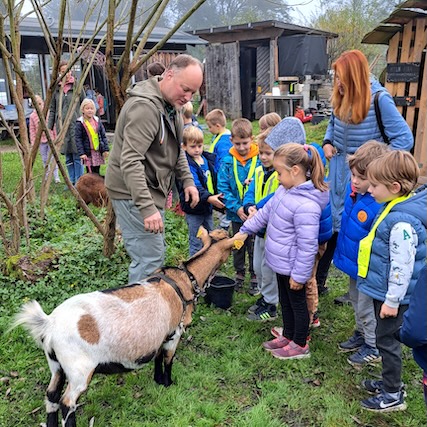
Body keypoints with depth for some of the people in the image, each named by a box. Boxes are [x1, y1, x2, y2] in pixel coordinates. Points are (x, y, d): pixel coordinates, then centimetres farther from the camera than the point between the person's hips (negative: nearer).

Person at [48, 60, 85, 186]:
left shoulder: (77, 86, 1)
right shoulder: (56, 88, 9)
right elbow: (52, 109, 12)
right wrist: (49, 127, 8)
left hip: (75, 125, -4)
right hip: (62, 126, 4)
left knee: (77, 155, -3)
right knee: (68, 158, 10)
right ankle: (72, 181, 20)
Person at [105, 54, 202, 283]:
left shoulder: (171, 104, 9)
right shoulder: (145, 106, -23)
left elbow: (176, 148, 22)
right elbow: (130, 162, -30)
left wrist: (187, 180, 12)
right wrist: (147, 207, -35)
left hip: (151, 190, 10)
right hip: (133, 193, -10)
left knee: (155, 253, 18)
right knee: (149, 258, -9)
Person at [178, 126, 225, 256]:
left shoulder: (209, 159, 4)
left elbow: (215, 180, 12)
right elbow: (194, 186, -29)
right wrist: (208, 198, -41)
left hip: (208, 207, 7)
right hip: (194, 210, -7)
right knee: (196, 243, 5)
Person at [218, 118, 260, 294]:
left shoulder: (259, 159, -11)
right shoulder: (228, 161, -6)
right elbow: (223, 187, -7)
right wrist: (236, 208, -15)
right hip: (236, 213, 2)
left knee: (254, 247, 12)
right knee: (238, 246, 18)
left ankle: (254, 277, 29)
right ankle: (239, 275, 36)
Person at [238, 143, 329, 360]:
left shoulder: (306, 206, -31)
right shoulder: (285, 190, -2)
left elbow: (307, 245, -27)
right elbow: (266, 211, 12)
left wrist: (299, 275, -20)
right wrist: (245, 230, 14)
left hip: (292, 267, -9)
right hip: (281, 262, 9)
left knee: (297, 303, 12)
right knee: (285, 301, 24)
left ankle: (300, 345, 32)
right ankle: (288, 336, 44)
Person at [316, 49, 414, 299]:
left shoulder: (379, 99, -18)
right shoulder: (341, 98, 0)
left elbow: (405, 138, -17)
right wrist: (328, 142, 2)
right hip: (339, 169, 6)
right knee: (333, 223, 12)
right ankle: (318, 280, 25)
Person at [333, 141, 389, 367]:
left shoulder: (380, 205, -34)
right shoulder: (353, 190, -8)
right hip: (352, 262, 8)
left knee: (366, 307, 12)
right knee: (356, 300, 27)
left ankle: (373, 347, 36)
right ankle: (361, 334, 51)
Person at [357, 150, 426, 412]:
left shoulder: (402, 221, -28)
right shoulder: (396, 207, 3)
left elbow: (402, 265, -26)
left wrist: (392, 300, -18)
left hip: (391, 295, -9)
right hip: (384, 290, 9)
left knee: (387, 341, 6)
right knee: (387, 339, 22)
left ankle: (393, 396, 24)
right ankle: (390, 382, 39)